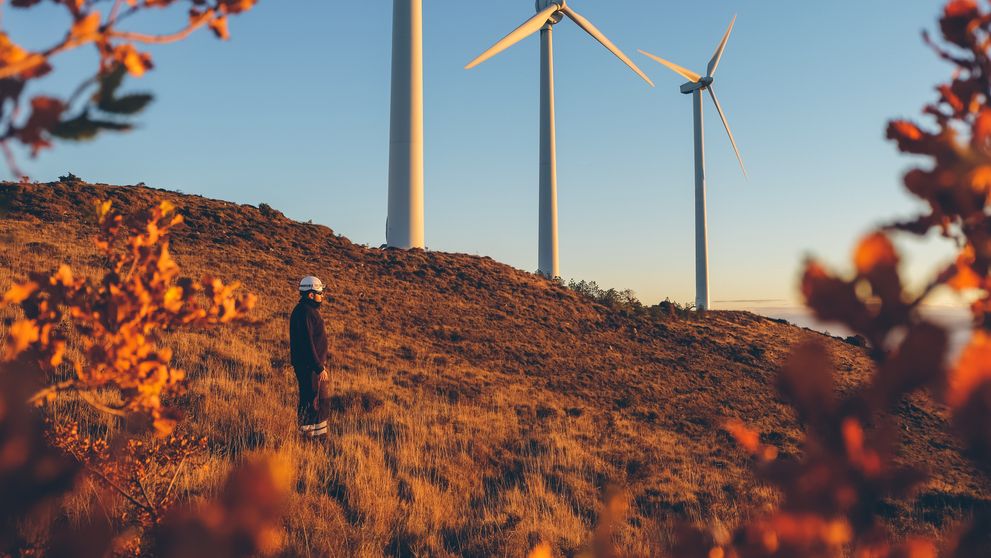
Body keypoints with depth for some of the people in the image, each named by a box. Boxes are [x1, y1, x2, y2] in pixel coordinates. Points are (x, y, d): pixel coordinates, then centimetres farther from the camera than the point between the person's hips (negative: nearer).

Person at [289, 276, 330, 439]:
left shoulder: (310, 309, 13)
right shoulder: (303, 313, -20)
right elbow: (307, 344, -24)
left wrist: (322, 364, 20)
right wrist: (319, 368, -23)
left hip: (316, 363, 10)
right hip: (308, 365, -10)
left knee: (319, 398, 17)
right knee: (310, 400, -1)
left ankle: (320, 432, 27)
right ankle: (305, 434, 9)